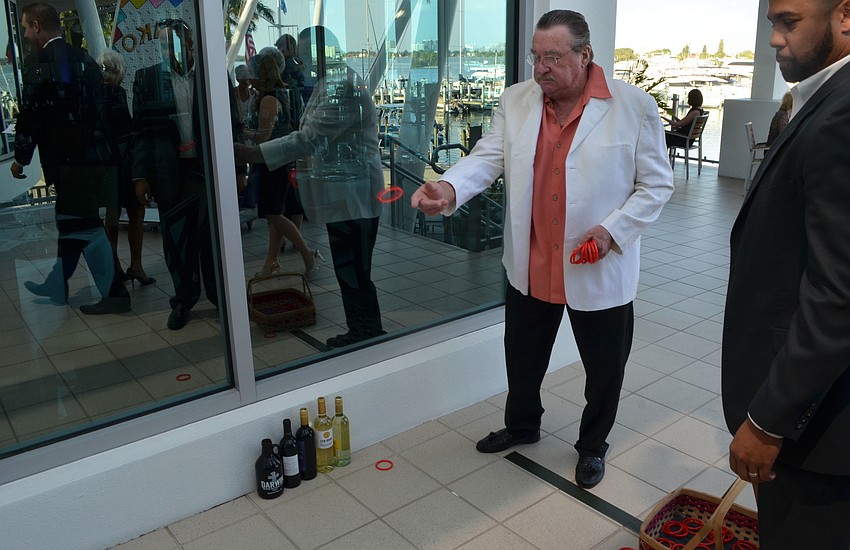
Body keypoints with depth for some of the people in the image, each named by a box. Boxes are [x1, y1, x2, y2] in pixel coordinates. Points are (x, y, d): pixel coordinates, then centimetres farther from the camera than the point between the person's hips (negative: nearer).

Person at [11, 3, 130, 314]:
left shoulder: (39, 61, -9)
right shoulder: (84, 59, 13)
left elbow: (30, 114, -11)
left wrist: (20, 157, -1)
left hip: (67, 158, -8)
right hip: (95, 154, 8)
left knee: (84, 227, -2)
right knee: (71, 223, 17)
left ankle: (115, 293, 0)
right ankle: (57, 285, 32)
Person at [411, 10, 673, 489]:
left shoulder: (634, 107, -10)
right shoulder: (516, 101, 1)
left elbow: (656, 185, -5)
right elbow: (487, 158, -8)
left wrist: (612, 229, -18)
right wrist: (449, 188, -29)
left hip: (601, 270, -3)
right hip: (530, 267, 3)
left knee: (604, 367, 14)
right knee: (522, 356, 20)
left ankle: (593, 444, 41)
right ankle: (522, 425, 48)